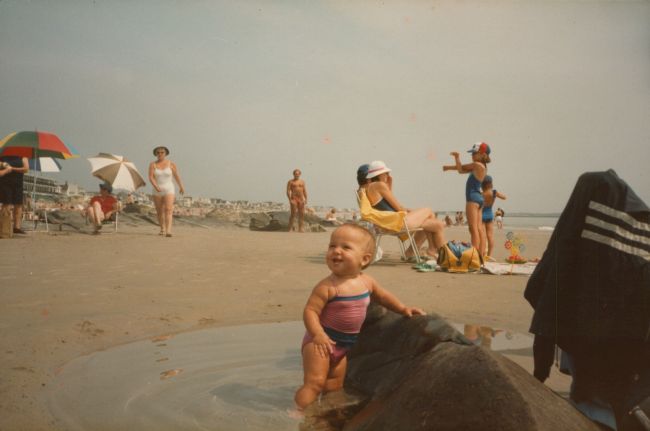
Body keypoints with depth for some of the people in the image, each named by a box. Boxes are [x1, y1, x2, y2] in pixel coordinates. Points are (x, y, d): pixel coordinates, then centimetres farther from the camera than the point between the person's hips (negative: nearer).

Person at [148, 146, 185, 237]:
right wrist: (155, 186, -30)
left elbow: (176, 176, 6)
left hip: (169, 191, -3)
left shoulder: (171, 164, -5)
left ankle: (168, 231, -28)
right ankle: (162, 229, 33)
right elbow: (151, 178, -13)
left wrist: (181, 187, 15)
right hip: (157, 191, 3)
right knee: (159, 212, 12)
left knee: (168, 210, -19)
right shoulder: (153, 164, -3)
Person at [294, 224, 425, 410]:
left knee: (335, 385, 14)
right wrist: (318, 334, -38)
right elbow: (310, 310, -25)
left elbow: (383, 296, 16)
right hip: (322, 342, -6)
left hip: (345, 345, 6)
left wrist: (403, 309, 11)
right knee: (315, 382, -12)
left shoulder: (367, 282, -3)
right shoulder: (327, 287, -23)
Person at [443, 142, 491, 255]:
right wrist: (450, 167, 12)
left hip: (473, 199, -9)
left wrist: (457, 157, 11)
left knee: (473, 229, -11)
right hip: (479, 198, 9)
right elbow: (461, 170, 18)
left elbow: (460, 168, -1)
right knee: (478, 228, 9)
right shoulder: (482, 167, 15)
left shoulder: (477, 164, -11)